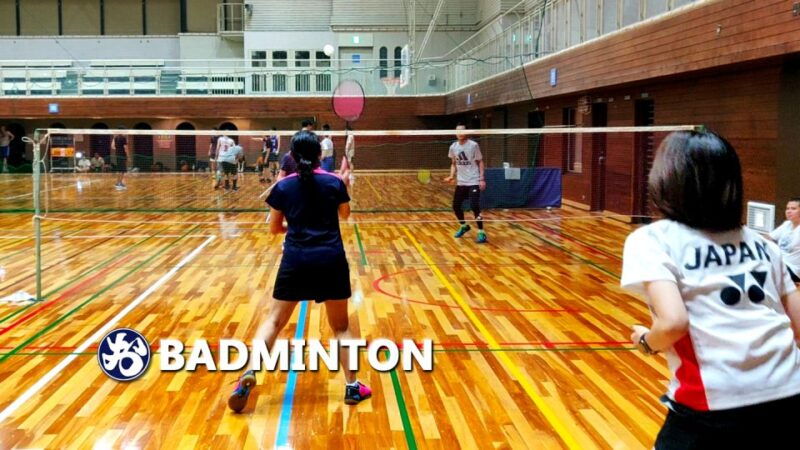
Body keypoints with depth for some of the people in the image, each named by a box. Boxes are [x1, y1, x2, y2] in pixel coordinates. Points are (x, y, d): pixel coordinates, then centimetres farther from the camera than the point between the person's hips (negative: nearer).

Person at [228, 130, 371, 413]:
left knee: (274, 320, 11)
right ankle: (352, 386, 15)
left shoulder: (283, 187, 1)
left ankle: (250, 374, -3)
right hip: (331, 260, 0)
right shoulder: (334, 183, -1)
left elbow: (275, 228, 10)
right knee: (341, 326, 13)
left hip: (296, 260, 0)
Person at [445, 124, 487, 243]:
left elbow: (480, 162, -3)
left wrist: (482, 179, -11)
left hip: (473, 182, -5)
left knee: (474, 206, -15)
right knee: (456, 206, 8)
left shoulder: (473, 145, -9)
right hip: (460, 182, 5)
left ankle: (481, 233, -7)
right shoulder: (453, 147, 4)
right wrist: (451, 176, -1)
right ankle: (464, 226, 34)